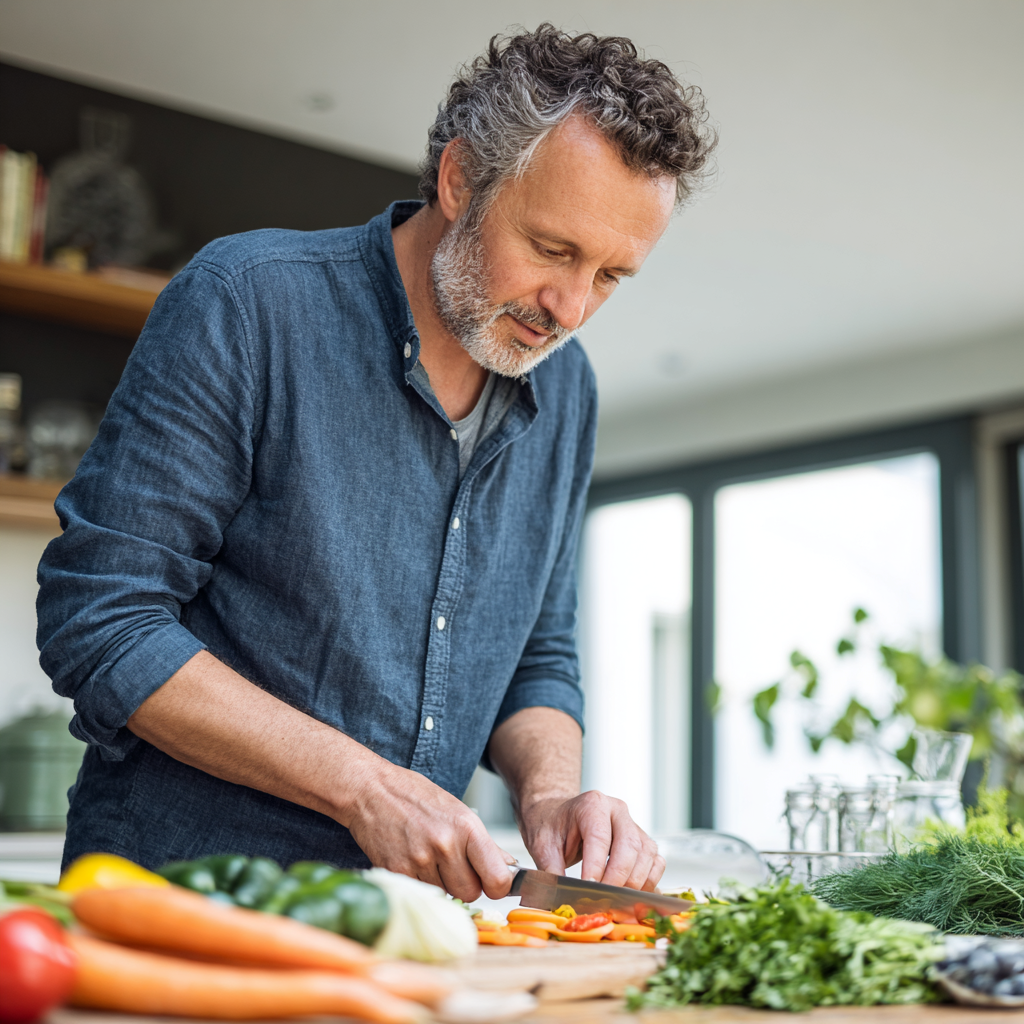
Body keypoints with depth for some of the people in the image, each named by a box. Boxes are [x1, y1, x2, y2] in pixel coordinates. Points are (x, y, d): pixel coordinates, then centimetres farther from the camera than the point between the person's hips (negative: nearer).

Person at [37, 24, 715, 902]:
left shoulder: (564, 390, 9)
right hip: (177, 893, -4)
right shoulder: (245, 302, -10)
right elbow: (99, 623, -13)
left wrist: (549, 792, -5)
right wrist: (365, 786, -17)